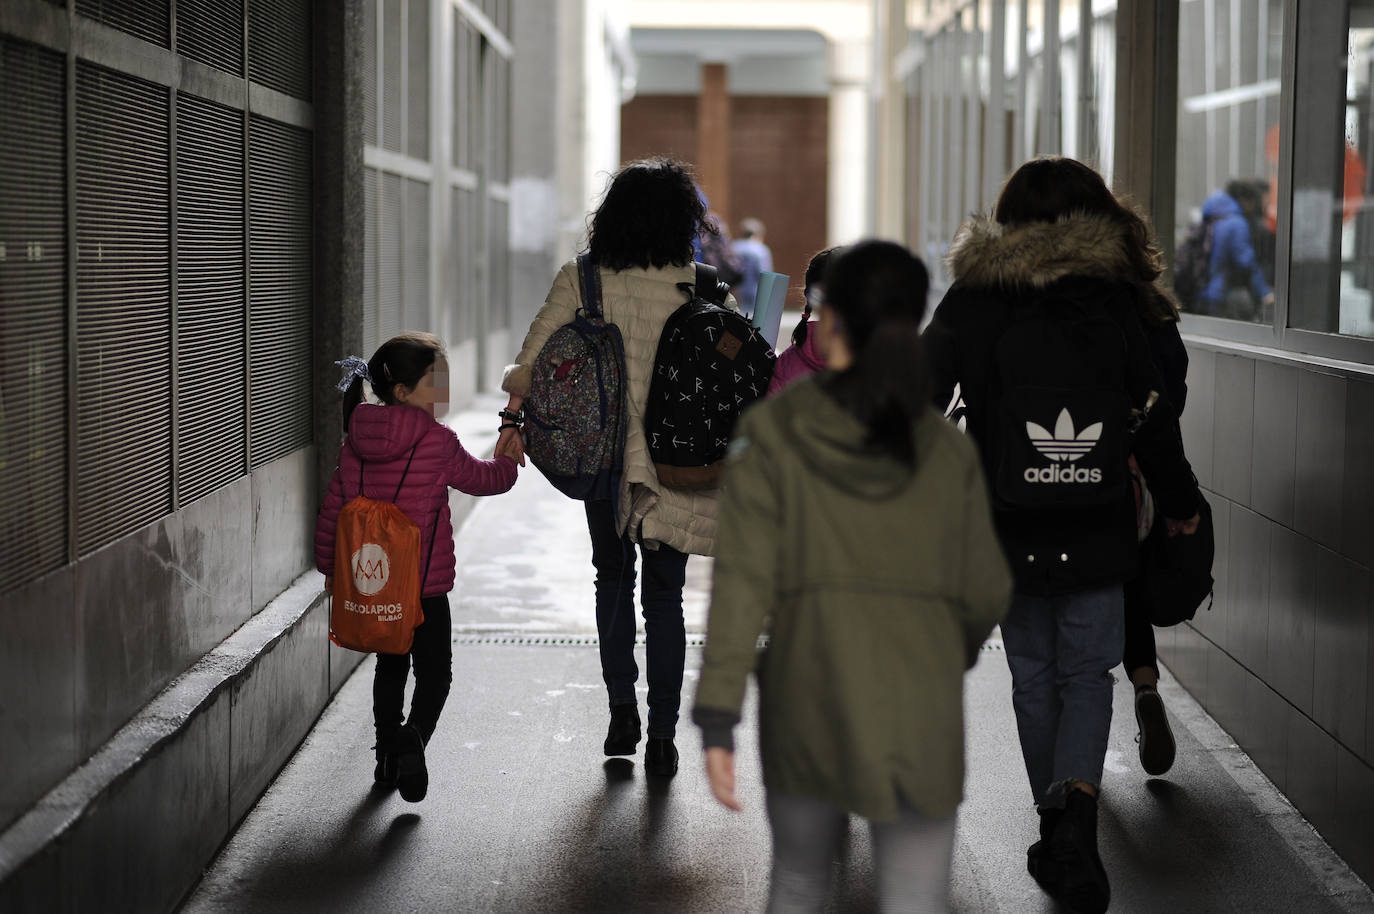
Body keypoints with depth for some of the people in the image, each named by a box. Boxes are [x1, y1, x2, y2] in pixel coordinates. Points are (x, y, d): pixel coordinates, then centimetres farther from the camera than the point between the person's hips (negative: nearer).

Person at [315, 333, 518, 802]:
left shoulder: (354, 444, 1)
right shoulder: (437, 442, -13)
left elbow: (332, 508, 7)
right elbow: (485, 479, 2)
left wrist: (331, 568, 18)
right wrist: (508, 460, 24)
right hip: (425, 582, -5)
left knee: (390, 664, 22)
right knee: (434, 672, 4)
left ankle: (387, 755, 24)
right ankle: (412, 736, -21)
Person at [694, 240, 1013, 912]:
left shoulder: (773, 433, -4)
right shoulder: (948, 449, 0)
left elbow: (743, 579, -11)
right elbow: (985, 592, 4)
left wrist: (717, 718, -11)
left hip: (807, 708, 0)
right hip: (921, 716, 0)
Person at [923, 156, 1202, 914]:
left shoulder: (972, 298, -1)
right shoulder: (1115, 303, 0)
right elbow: (1154, 417, 3)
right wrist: (1180, 505, 17)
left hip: (1008, 532, 0)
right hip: (1097, 531, 0)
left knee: (1034, 678, 14)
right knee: (1087, 674, 9)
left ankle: (1056, 834, 20)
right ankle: (1078, 810, -15)